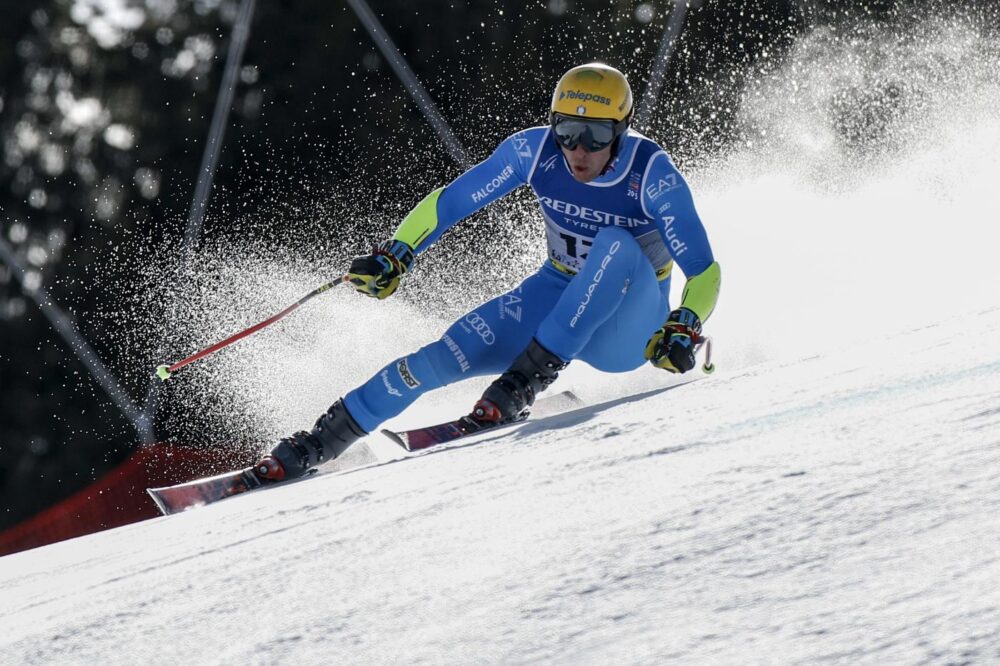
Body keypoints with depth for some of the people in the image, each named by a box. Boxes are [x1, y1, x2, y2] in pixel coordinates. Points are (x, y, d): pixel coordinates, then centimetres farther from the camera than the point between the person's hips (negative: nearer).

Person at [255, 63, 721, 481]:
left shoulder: (653, 175, -24)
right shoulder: (534, 151, -15)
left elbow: (704, 272, -22)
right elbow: (452, 201, -3)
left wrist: (682, 331, -40)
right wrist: (395, 255, -14)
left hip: (625, 332, -3)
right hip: (555, 301, 3)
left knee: (617, 245, -35)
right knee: (446, 358, -18)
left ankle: (529, 377, -30)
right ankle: (320, 443, -5)